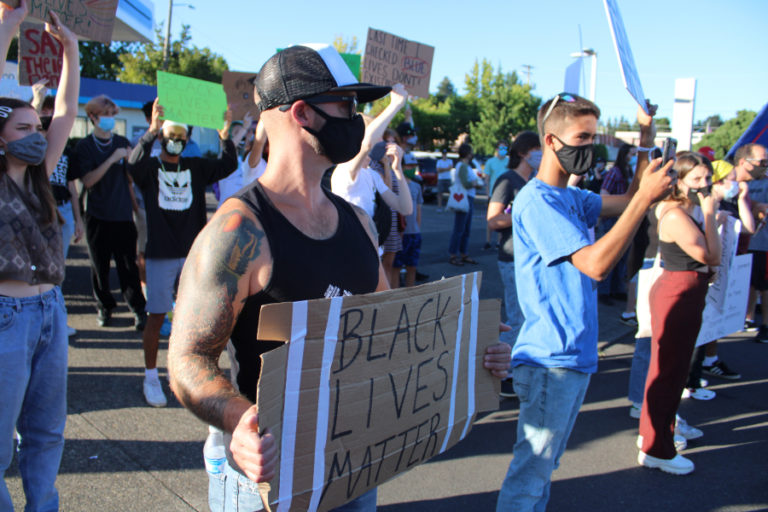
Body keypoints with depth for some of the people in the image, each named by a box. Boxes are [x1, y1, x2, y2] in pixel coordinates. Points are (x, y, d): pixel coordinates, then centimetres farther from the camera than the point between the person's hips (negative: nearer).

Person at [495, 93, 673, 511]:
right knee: (530, 471, -2)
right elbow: (597, 263, -24)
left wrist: (646, 142, 7)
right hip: (550, 359, -10)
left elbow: (629, 202, 18)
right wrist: (645, 196, -21)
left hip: (574, 356, 10)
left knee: (543, 465, 20)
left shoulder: (571, 198, 13)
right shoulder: (537, 201, -17)